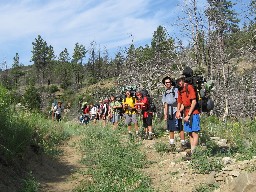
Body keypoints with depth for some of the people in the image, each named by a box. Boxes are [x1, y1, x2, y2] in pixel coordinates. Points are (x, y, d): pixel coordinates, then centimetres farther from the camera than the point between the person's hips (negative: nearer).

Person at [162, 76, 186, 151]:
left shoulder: (175, 90, -4)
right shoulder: (165, 93, 16)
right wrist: (165, 114, 11)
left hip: (176, 112, -7)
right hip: (169, 113, 7)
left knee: (180, 129, -6)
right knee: (170, 129, 10)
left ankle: (183, 144, 1)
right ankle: (172, 145, 17)